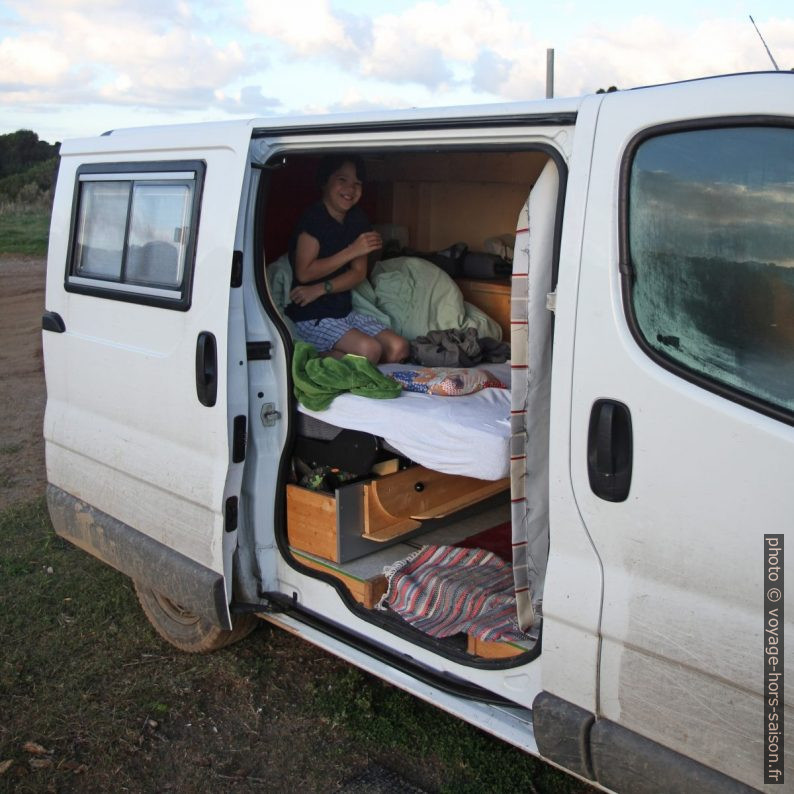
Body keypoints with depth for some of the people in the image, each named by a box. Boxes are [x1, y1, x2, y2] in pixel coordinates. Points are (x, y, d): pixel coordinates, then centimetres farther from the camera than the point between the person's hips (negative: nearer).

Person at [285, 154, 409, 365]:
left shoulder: (357, 220, 6)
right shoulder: (313, 219, -14)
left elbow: (359, 273, 2)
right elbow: (304, 273, -19)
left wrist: (321, 289, -15)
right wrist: (352, 251, -19)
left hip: (345, 311, 7)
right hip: (311, 316, -7)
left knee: (399, 348, -7)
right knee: (369, 350, -27)